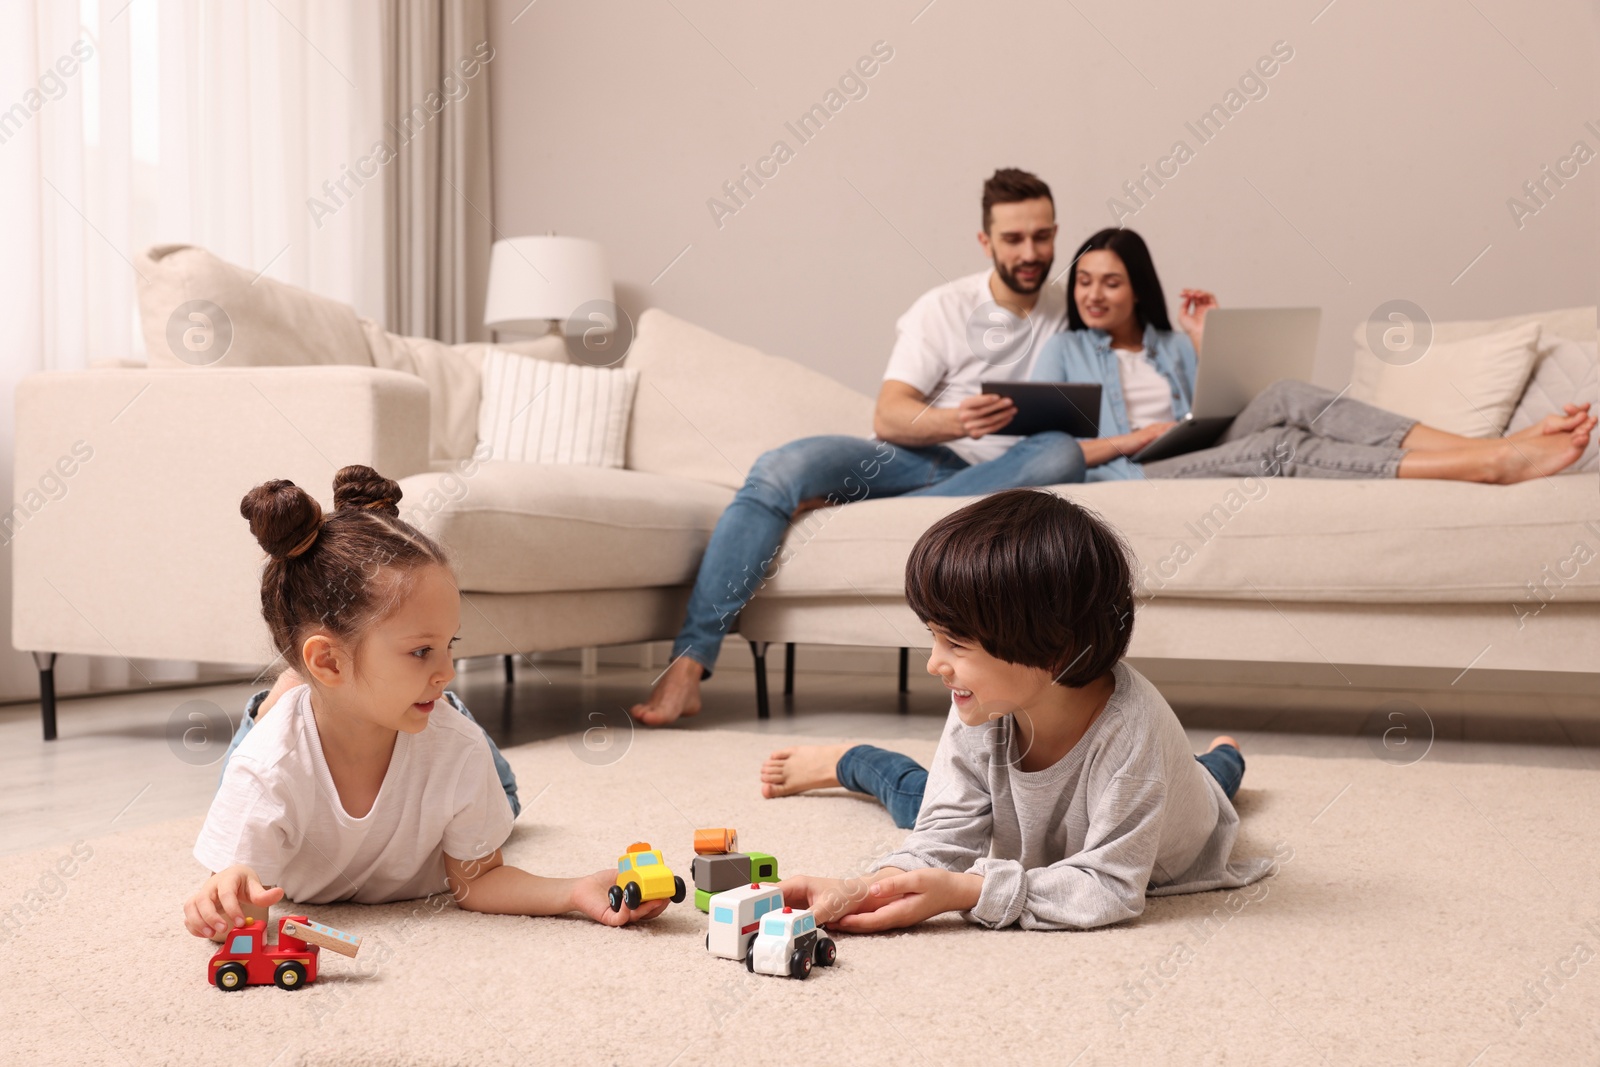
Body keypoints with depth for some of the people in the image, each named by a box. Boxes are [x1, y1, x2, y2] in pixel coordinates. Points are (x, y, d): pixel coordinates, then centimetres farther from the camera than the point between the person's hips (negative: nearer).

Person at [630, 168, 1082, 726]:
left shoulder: (1070, 314, 12)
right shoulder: (945, 308, 6)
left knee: (1062, 456, -34)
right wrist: (954, 421, -26)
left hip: (993, 481, 0)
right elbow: (888, 417, -5)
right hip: (915, 460, 0)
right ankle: (687, 665, -34)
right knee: (780, 469, -25)